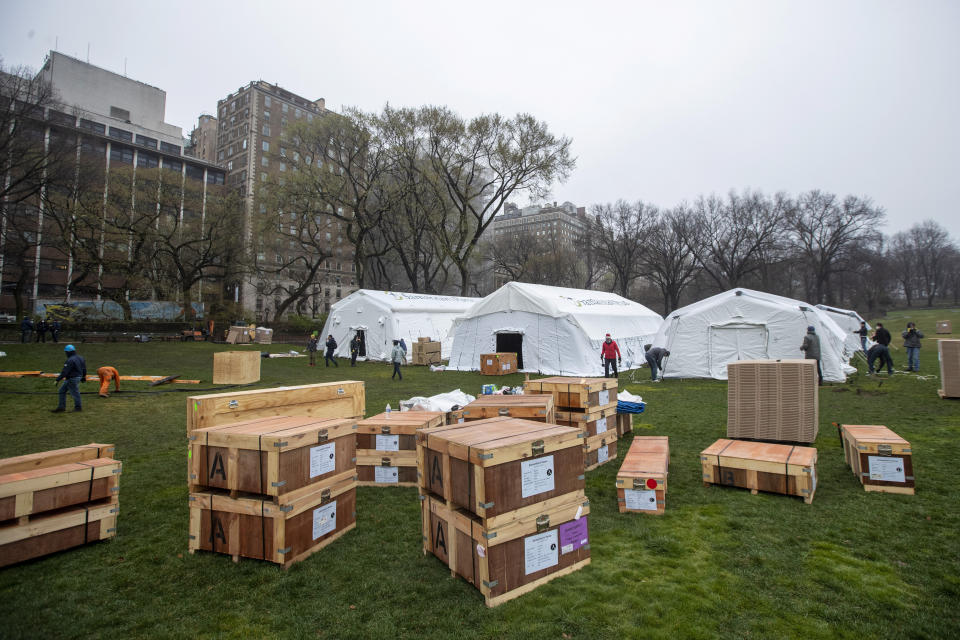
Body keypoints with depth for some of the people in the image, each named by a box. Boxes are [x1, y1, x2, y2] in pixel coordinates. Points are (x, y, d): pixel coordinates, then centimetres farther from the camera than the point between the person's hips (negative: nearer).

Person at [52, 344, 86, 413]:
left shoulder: (70, 360, -21)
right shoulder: (80, 358, 7)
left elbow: (65, 372, -23)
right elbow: (84, 369, 16)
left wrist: (57, 380, -19)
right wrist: (83, 377, 26)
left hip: (72, 379, -10)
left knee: (75, 393, 3)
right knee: (62, 391, 15)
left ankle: (78, 407, 16)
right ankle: (61, 407, 17)